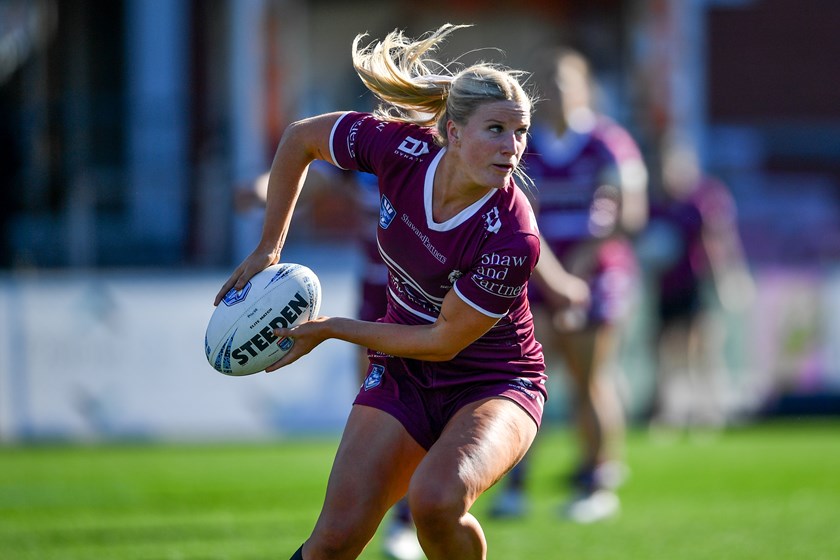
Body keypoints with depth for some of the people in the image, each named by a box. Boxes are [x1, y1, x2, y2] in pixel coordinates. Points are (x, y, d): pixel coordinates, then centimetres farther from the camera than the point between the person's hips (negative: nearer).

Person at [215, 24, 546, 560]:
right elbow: (300, 138, 1)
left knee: (436, 499, -33)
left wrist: (331, 329, -10)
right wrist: (268, 248, 1)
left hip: (494, 383, -4)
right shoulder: (400, 146, -19)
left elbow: (444, 341, -20)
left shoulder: (512, 239, -31)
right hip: (402, 376, 4)